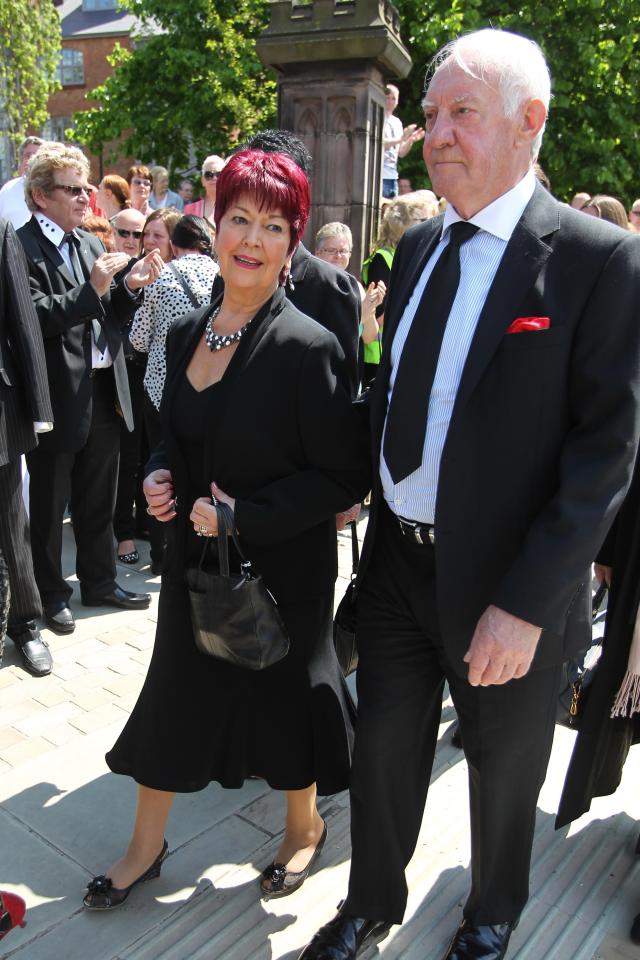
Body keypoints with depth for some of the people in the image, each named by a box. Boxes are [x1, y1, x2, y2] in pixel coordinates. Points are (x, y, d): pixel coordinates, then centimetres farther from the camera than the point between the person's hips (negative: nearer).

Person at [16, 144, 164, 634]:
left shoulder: (91, 244, 14)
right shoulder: (22, 247, -10)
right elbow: (34, 319, -20)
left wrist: (130, 287, -3)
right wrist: (92, 290, -26)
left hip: (103, 392, 7)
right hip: (56, 398, -7)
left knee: (99, 500, 18)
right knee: (48, 505, 9)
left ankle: (100, 581, 34)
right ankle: (51, 594, 25)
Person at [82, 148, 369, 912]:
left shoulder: (307, 347, -19)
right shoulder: (187, 331, 1)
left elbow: (345, 477, -16)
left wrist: (245, 514, -21)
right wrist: (158, 478, -6)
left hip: (281, 569, -5)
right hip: (195, 559, 6)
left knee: (282, 698, 15)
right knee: (173, 698, 18)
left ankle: (303, 828, 46)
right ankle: (146, 848, 43)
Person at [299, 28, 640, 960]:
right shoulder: (419, 244, 6)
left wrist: (525, 604, -21)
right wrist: (369, 489, 5)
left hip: (502, 584, -5)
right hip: (395, 559, 5)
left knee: (503, 768, 19)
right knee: (384, 745, 20)